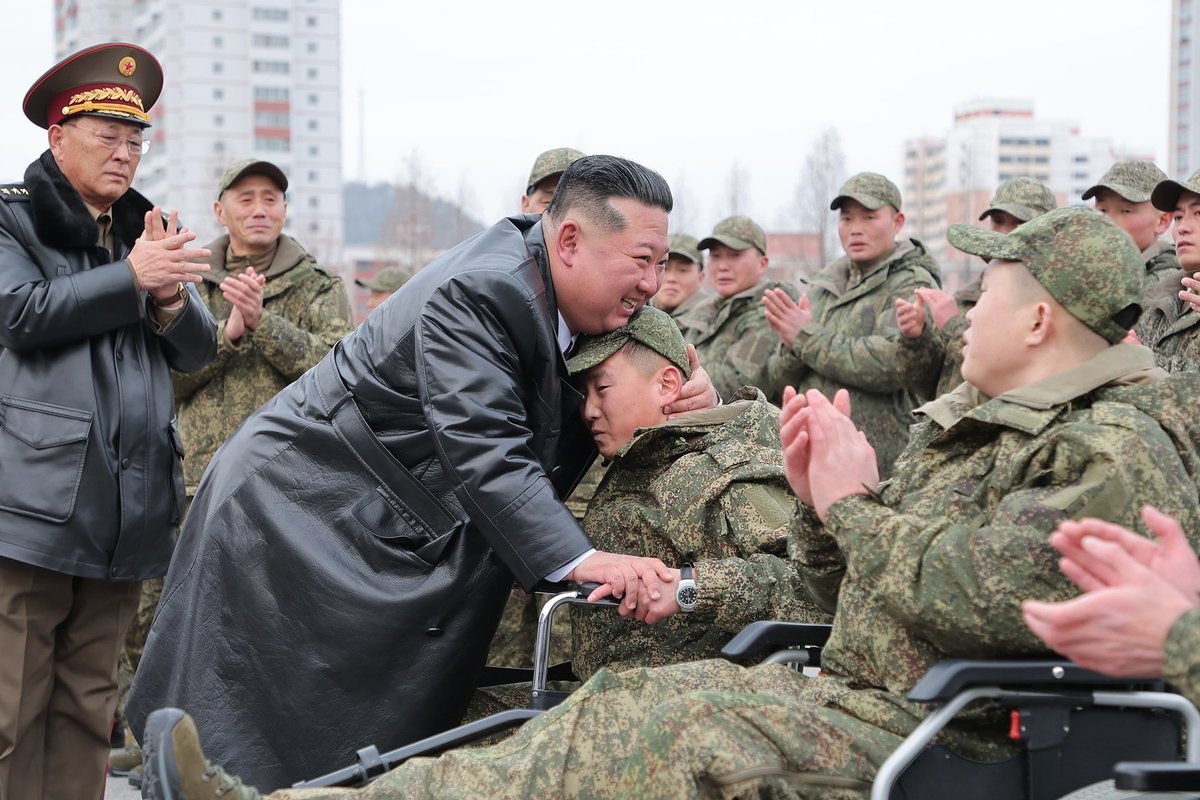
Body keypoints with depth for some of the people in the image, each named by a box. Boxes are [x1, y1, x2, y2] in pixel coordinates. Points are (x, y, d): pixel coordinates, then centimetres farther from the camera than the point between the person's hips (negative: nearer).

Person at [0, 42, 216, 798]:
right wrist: (132, 277, -13)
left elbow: (198, 348, 12)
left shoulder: (148, 228, 18)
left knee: (87, 708, 11)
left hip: (127, 503, 6)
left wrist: (169, 296, -8)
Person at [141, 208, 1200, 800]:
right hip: (859, 698, 9)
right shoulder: (975, 422, 20)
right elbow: (844, 592, 20)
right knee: (620, 713, -3)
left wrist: (860, 502, -12)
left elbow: (976, 594, -27)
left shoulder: (1115, 455, -12)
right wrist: (819, 493, 1)